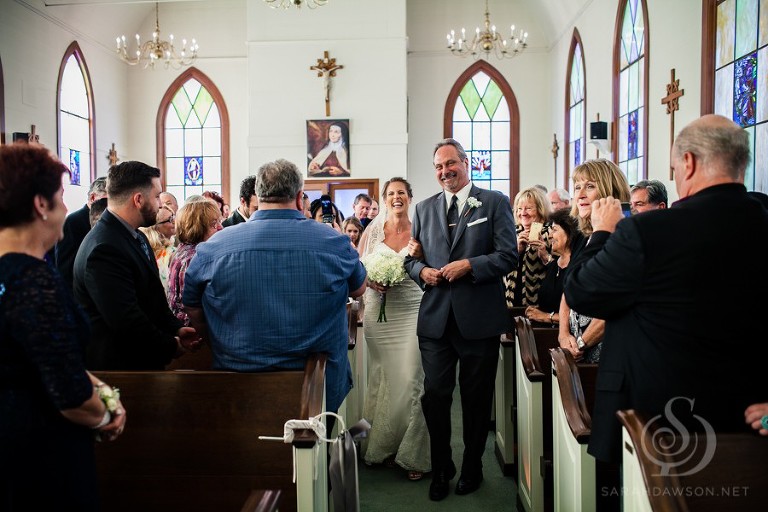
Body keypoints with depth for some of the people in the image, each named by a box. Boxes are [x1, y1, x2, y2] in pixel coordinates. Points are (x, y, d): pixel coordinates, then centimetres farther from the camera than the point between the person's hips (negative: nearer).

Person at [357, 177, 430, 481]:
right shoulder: (373, 230, 7)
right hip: (379, 311, 1)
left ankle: (411, 453, 5)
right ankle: (381, 446, 21)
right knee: (381, 376, 5)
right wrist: (370, 281, -10)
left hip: (413, 311, -1)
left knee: (411, 378, -7)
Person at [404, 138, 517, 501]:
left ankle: (472, 468, 30)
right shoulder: (424, 208, 13)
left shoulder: (495, 202, 1)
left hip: (479, 318, -2)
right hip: (435, 317, 3)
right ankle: (441, 469, 24)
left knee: (476, 398, 11)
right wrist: (421, 270, -7)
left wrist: (469, 265, -19)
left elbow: (509, 255, -6)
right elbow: (412, 257, 15)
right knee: (434, 396, 5)